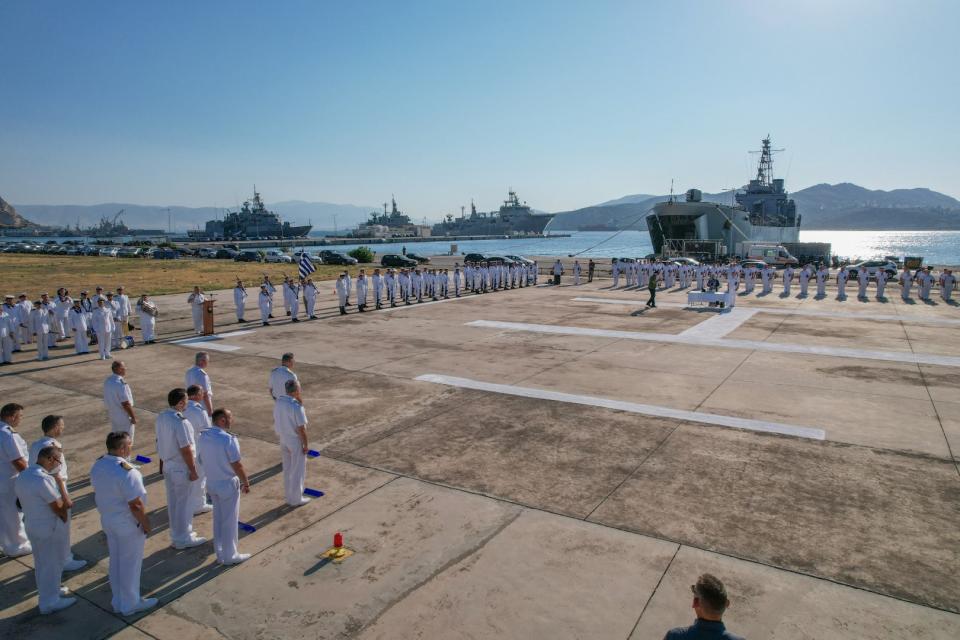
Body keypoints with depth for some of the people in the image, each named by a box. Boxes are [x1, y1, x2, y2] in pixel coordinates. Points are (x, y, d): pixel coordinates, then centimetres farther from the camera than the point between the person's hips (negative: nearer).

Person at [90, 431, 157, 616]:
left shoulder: (98, 465, -4)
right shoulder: (127, 472, -31)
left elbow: (97, 494, 9)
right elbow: (135, 504, -26)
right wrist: (146, 523, -12)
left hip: (107, 521, 8)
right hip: (128, 525, -8)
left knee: (115, 561, 22)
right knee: (130, 564, 10)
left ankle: (118, 601, 38)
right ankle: (130, 604, 27)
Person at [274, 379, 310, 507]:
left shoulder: (278, 402, -7)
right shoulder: (297, 407, -29)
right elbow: (301, 428, -23)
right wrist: (306, 445, -12)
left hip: (284, 439, 7)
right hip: (297, 441, -7)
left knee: (288, 468, 21)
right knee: (298, 471, 9)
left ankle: (290, 495, 34)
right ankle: (296, 499, 21)